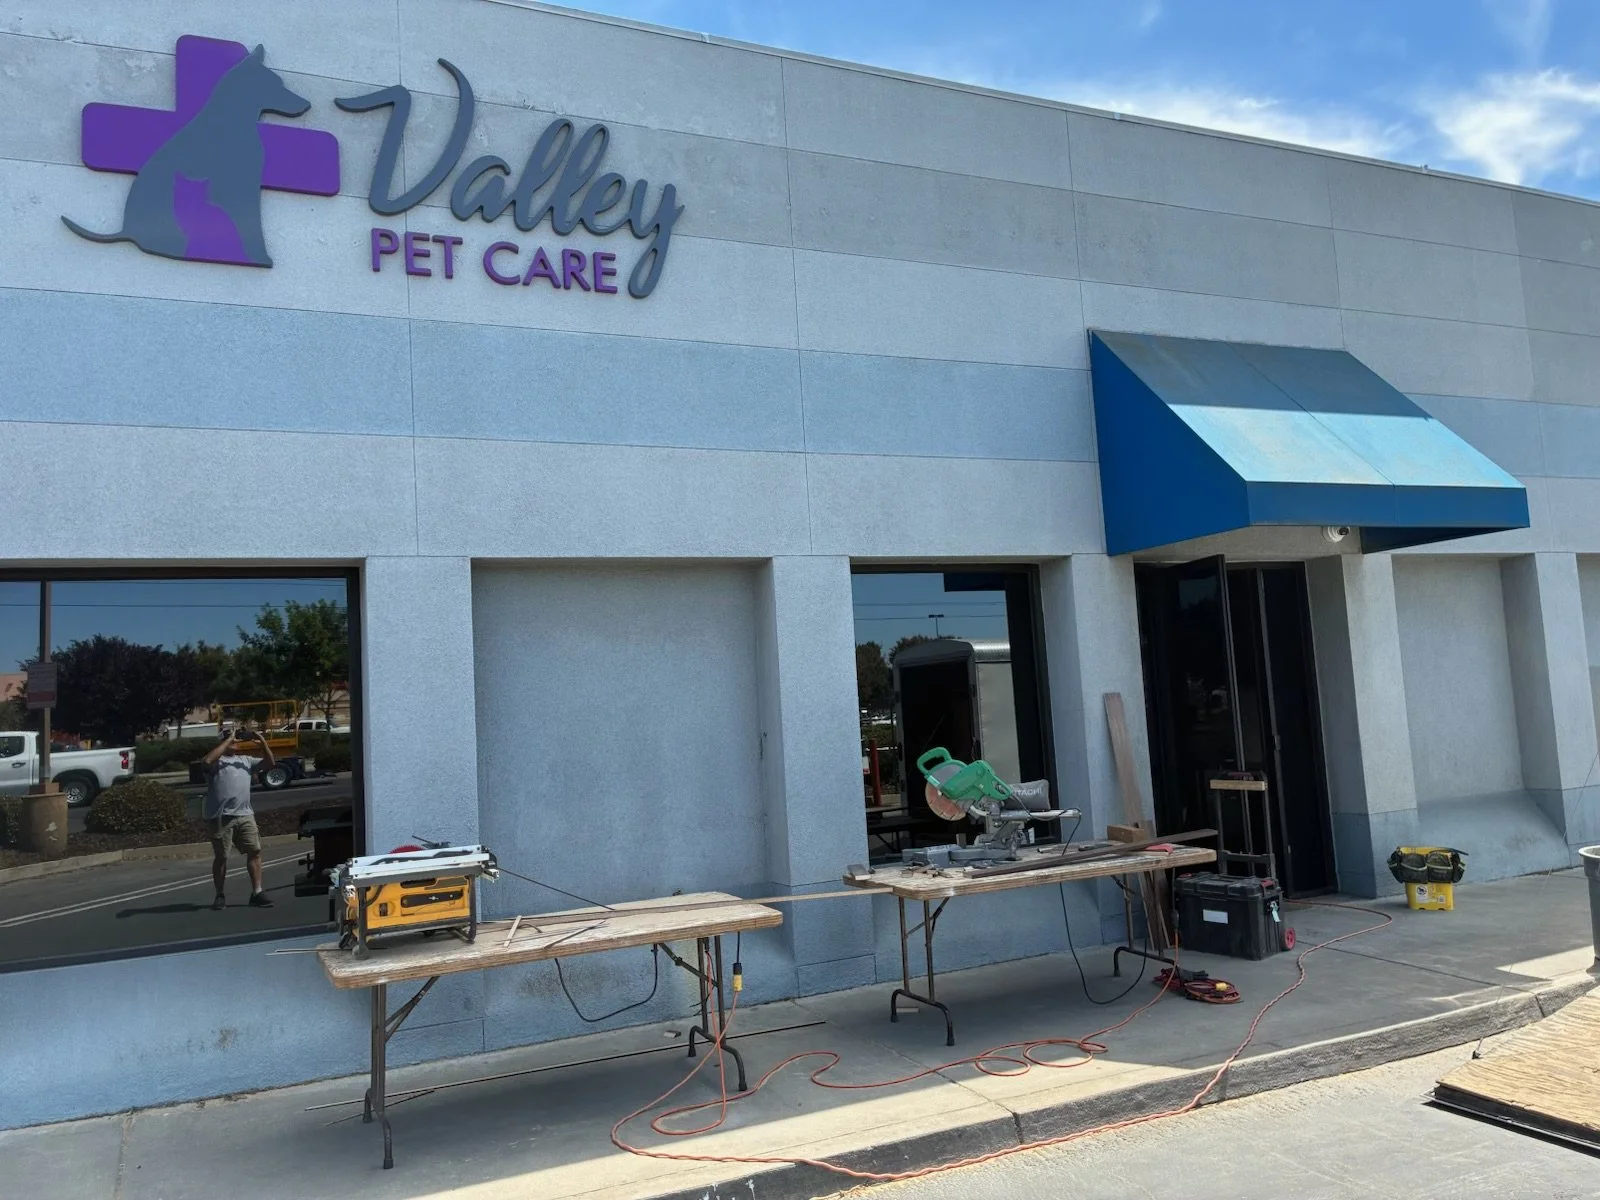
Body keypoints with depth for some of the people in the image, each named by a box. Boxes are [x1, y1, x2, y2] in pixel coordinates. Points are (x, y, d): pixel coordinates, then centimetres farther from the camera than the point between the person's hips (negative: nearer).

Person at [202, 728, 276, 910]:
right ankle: (220, 896, 15)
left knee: (254, 850, -1)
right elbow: (208, 760, -21)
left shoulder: (246, 760, 20)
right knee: (221, 856, 2)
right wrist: (228, 739, -15)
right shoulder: (217, 760, 2)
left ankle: (256, 893, 2)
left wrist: (263, 743, 0)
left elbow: (269, 764, 16)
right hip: (220, 817, -5)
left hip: (244, 815, 5)